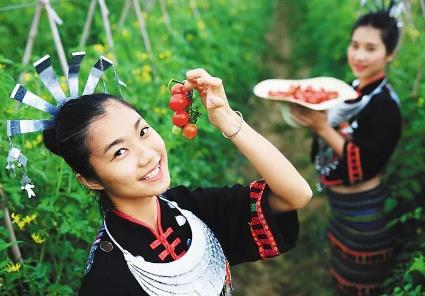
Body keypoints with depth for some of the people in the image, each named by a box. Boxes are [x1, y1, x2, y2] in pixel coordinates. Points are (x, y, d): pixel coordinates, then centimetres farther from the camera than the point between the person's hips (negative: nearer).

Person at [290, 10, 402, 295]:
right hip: (342, 203, 8)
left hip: (362, 209, -8)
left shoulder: (385, 105, -23)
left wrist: (322, 128, -30)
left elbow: (365, 167, -27)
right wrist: (313, 117, -11)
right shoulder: (355, 89, 2)